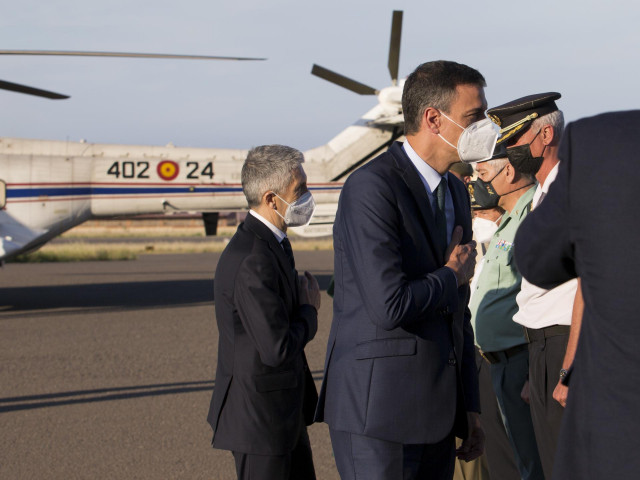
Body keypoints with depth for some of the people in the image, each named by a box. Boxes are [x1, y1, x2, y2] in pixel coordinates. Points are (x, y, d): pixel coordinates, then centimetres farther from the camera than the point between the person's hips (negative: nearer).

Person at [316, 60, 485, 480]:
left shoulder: (456, 194, 14)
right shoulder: (372, 187, -14)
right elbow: (389, 305, -25)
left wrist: (469, 407, 18)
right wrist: (451, 276, -6)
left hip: (437, 413, 8)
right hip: (376, 412, -8)